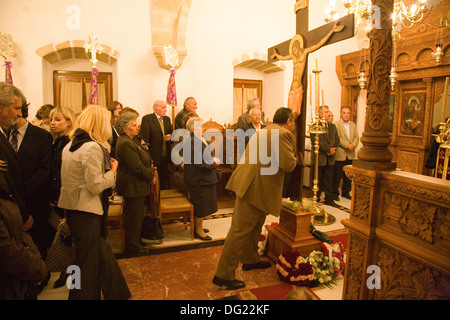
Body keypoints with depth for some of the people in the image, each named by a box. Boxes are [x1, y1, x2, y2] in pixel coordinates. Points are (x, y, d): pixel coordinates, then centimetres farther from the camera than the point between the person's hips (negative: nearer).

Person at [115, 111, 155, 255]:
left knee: (135, 217, 21)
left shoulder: (130, 141, 13)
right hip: (133, 187, -11)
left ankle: (134, 243, 36)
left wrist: (150, 172, -1)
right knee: (134, 218, 3)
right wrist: (151, 175, -11)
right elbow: (137, 168, -25)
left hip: (135, 186, 11)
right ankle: (133, 247, 18)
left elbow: (142, 162, 16)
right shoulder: (125, 143, -22)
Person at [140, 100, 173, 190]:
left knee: (164, 179, 12)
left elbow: (171, 133, 23)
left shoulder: (167, 119, 14)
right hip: (154, 156, -6)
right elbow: (144, 138, -12)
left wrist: (170, 136, -3)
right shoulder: (147, 119, -6)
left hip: (165, 156, 6)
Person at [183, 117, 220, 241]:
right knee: (201, 205, 2)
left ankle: (199, 226, 34)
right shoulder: (192, 142, -23)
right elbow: (201, 163, -27)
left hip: (203, 178, 10)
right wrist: (214, 162, -12)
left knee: (203, 205, 19)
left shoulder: (199, 140, 10)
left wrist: (213, 159, -1)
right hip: (198, 180, -10)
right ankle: (198, 231, 18)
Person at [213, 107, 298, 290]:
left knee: (255, 225, 24)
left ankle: (250, 260, 41)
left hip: (249, 184, 10)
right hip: (255, 187, -10)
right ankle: (223, 275, 3)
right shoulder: (283, 134, -10)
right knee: (240, 229, -5)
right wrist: (295, 158, 4)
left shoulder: (264, 131, 21)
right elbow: (287, 164, -18)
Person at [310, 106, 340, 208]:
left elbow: (337, 140, 12)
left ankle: (329, 199, 21)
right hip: (319, 158, -6)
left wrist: (333, 149, -7)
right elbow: (315, 142, -17)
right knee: (318, 180, 4)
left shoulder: (333, 126, 15)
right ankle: (316, 200, 16)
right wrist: (328, 149, -17)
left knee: (329, 180, 11)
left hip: (330, 158, 6)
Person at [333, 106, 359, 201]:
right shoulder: (336, 124, -3)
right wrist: (347, 145, -19)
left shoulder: (353, 125, 16)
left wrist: (353, 145, -11)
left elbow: (356, 137, 8)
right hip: (339, 155, -5)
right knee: (337, 175, 0)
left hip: (350, 155, 5)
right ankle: (335, 193, 11)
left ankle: (346, 192, 23)